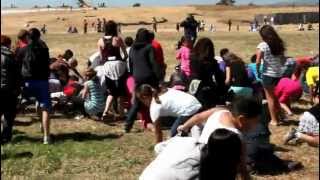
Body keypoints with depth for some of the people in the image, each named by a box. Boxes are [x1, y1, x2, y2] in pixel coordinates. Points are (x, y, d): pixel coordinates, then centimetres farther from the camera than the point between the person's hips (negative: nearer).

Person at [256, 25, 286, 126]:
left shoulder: (262, 45, -12)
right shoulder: (279, 44, 4)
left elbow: (258, 62, -15)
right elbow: (283, 60, 6)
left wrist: (258, 72, 0)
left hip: (268, 74, -5)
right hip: (279, 74, 5)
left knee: (270, 97, 7)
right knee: (277, 97, 22)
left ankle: (274, 120, 12)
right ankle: (278, 117, 29)